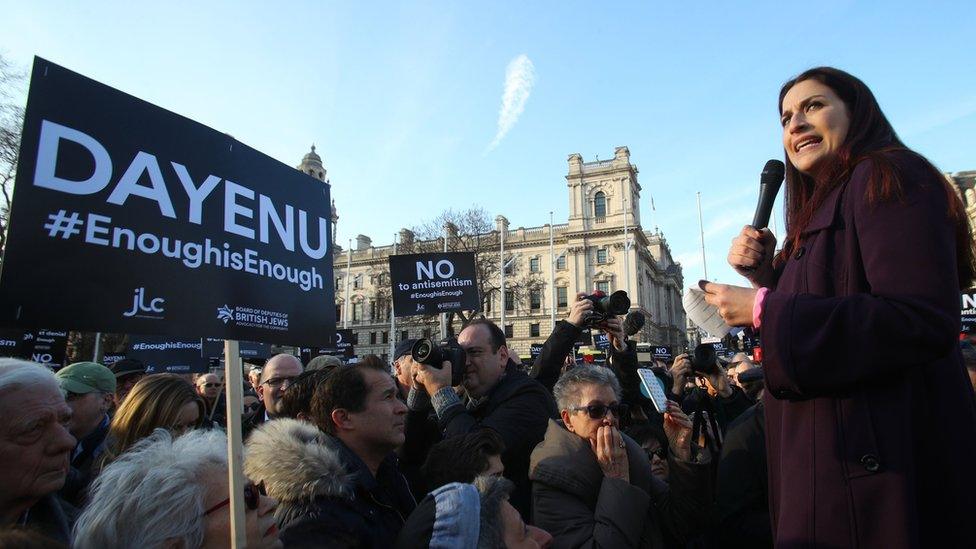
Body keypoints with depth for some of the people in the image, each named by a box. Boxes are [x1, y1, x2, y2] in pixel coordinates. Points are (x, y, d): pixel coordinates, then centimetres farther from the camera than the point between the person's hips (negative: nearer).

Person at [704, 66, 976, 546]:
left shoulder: (888, 178, -9)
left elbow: (923, 321, -22)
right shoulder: (821, 210, 16)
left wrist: (766, 310, -19)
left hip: (885, 455, -8)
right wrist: (765, 274, 3)